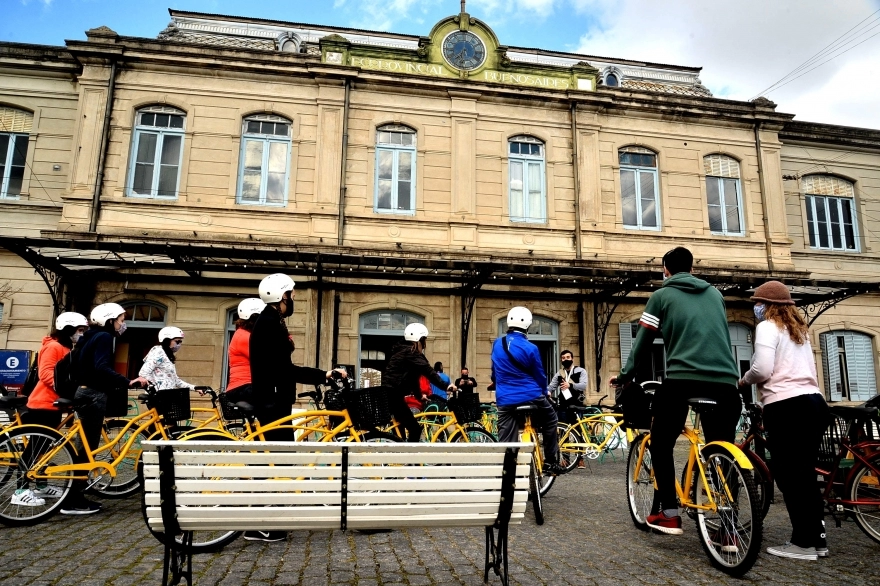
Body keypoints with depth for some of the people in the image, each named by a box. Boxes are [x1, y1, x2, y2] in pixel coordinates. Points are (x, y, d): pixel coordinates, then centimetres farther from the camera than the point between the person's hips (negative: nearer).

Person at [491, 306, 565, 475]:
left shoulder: (497, 344, 4)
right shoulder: (530, 348, -9)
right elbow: (540, 375, 2)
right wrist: (544, 393, 20)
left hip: (505, 399, 3)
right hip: (530, 396, -3)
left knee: (505, 443, 5)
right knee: (550, 420, 23)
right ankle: (551, 462, 23)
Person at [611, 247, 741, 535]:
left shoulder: (662, 295, 9)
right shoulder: (715, 294, 21)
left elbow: (643, 341, 9)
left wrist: (625, 375, 19)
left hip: (682, 379, -4)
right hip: (725, 381, 4)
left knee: (661, 444, 14)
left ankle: (669, 515, 10)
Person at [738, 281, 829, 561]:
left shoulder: (767, 327, -3)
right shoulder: (800, 329, 22)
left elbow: (762, 369, -14)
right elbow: (807, 368, 23)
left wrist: (744, 380, 5)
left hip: (787, 406, -9)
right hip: (814, 402, 9)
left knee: (787, 475, -2)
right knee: (805, 474, 14)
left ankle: (803, 543, 3)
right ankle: (817, 539, 20)